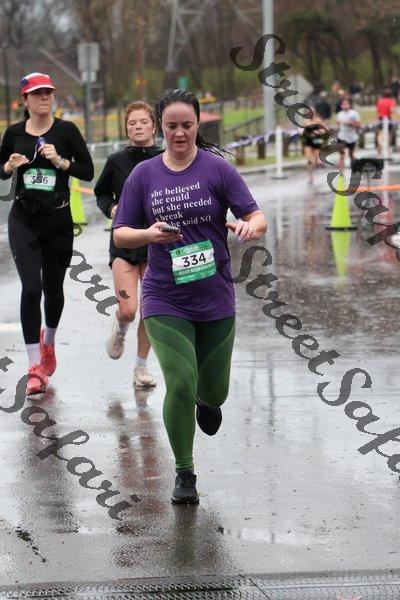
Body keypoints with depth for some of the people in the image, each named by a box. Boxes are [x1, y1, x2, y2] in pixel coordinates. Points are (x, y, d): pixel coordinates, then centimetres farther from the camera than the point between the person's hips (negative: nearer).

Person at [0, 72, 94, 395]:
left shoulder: (66, 130, -3)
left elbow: (88, 172, -3)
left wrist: (60, 161, -18)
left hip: (58, 220, 0)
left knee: (53, 288, 13)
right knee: (31, 288, -13)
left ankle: (48, 341, 44)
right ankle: (36, 366, -10)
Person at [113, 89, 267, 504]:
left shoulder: (218, 169, -3)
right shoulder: (143, 175, 2)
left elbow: (258, 218, -8)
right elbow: (120, 235, 4)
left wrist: (249, 227, -32)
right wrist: (149, 234, -17)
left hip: (215, 299, 0)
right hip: (165, 301, 0)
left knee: (214, 392, 9)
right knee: (180, 385, -14)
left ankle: (205, 401, 49)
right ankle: (184, 474, 6)